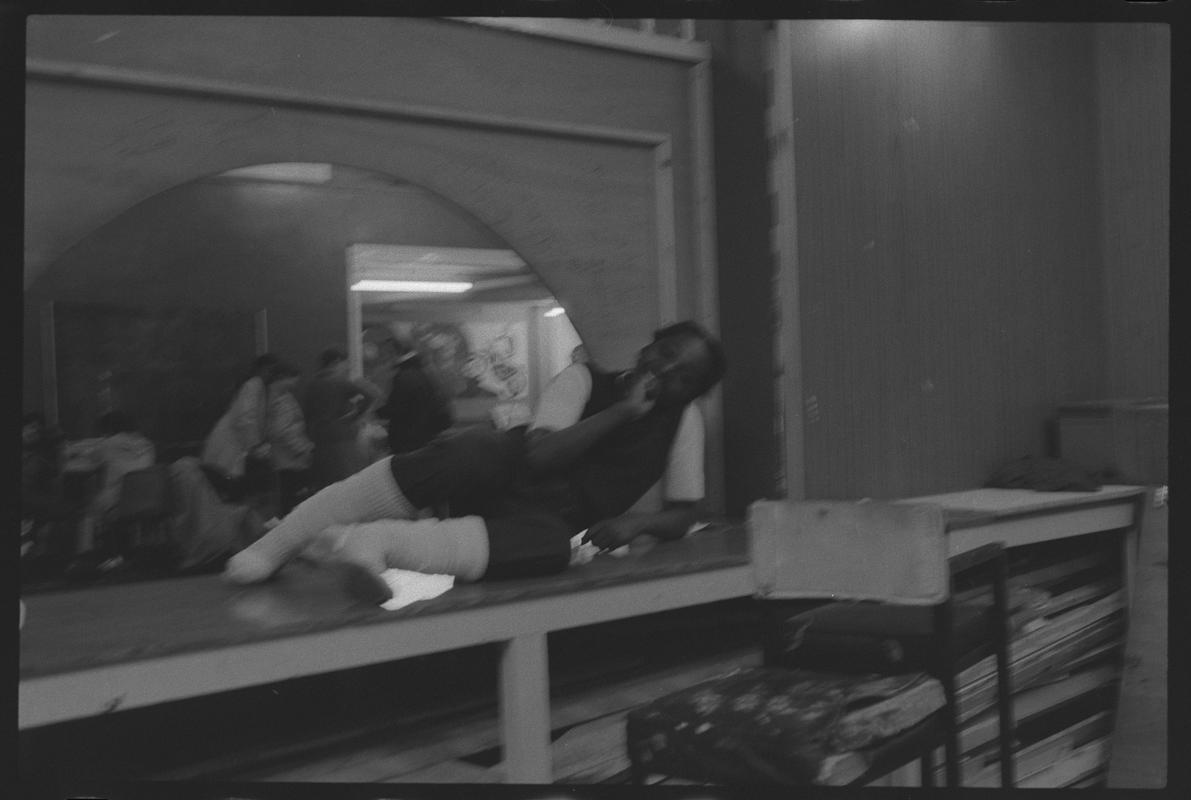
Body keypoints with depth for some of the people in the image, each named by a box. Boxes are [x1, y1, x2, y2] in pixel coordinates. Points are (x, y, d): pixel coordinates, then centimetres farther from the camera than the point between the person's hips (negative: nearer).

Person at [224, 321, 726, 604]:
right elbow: (540, 455, -15)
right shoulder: (584, 379, -1)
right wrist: (622, 411, -15)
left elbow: (681, 516, 4)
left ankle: (374, 542, -44)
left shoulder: (683, 420, 3)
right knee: (468, 455, -38)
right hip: (504, 474, 0)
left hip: (552, 519, 0)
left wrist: (637, 521, -17)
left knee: (550, 542, -40)